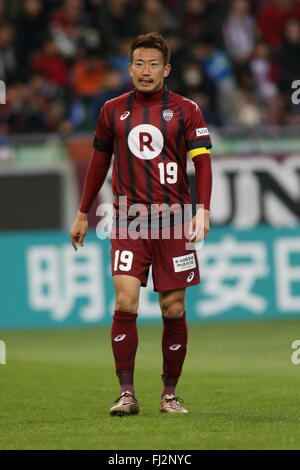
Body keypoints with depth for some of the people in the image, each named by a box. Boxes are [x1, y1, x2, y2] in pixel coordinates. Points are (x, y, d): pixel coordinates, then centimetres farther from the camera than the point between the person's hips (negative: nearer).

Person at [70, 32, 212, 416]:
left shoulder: (185, 110, 2)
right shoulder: (113, 110, 9)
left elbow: (202, 161, -4)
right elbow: (99, 161, 19)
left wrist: (202, 210, -18)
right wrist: (83, 215, 21)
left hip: (173, 221, -1)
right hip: (128, 221, 1)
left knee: (173, 310, 2)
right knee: (125, 302, -12)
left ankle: (170, 394, 15)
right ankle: (126, 394, -8)